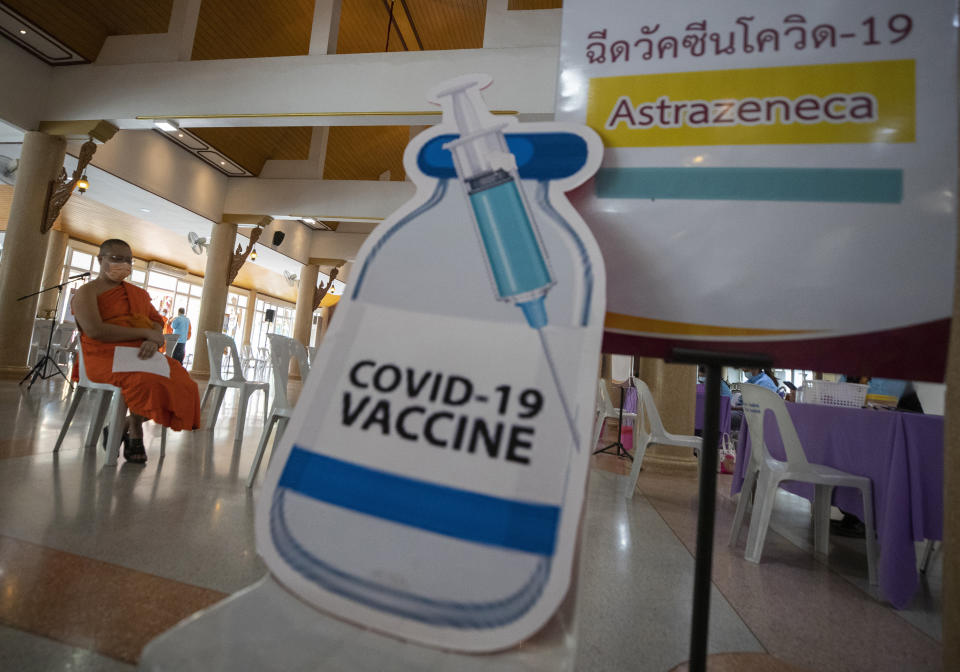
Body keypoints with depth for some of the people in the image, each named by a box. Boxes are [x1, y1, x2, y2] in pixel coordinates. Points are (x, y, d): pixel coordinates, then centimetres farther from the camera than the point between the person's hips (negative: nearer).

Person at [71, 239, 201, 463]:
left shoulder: (139, 294, 22)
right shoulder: (87, 292, 3)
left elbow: (156, 322, 12)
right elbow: (95, 330, -13)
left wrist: (154, 341, -12)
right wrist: (144, 333, -13)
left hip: (140, 356, 6)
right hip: (106, 358, -5)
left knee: (183, 384, -20)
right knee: (147, 380, -35)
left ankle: (122, 427, -2)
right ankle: (135, 435, -7)